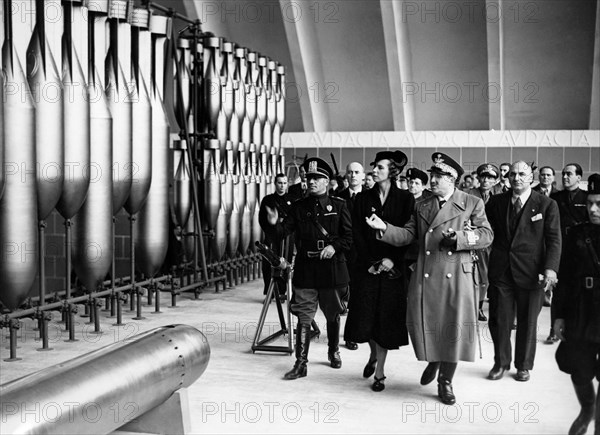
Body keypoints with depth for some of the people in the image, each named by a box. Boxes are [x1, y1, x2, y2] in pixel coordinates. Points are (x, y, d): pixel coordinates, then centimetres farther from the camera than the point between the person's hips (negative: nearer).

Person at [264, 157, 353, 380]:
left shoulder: (339, 206, 0)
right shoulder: (298, 207, 5)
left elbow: (349, 236, -1)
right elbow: (282, 232, -3)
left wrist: (334, 246, -18)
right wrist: (273, 223, -24)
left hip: (332, 268, -1)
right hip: (305, 269, 1)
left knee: (332, 315, 15)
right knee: (303, 317, -2)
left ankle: (334, 351, 36)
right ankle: (301, 363, 3)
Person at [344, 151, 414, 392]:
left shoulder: (405, 199, -1)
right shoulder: (363, 199, 5)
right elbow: (358, 235, 2)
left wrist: (393, 260, -14)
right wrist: (370, 262, -8)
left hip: (393, 267, -2)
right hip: (368, 267, 2)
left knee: (386, 319, 1)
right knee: (364, 318, 0)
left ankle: (380, 371, 13)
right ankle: (373, 354, 30)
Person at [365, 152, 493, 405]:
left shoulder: (473, 204, 4)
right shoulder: (422, 206, 14)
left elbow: (486, 235, 0)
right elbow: (407, 235, 8)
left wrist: (460, 239, -15)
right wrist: (384, 228, -9)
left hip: (456, 277, -2)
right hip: (425, 277, 3)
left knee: (453, 325, 0)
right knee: (422, 323, 1)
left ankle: (445, 381, 17)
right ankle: (432, 361, 33)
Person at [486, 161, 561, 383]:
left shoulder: (546, 205, -2)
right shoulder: (496, 202, 7)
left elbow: (554, 240, -5)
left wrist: (550, 268, -16)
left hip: (531, 272, -2)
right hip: (500, 271, 2)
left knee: (527, 322, 9)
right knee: (498, 320, 5)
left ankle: (524, 366, 26)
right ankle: (501, 363, 24)